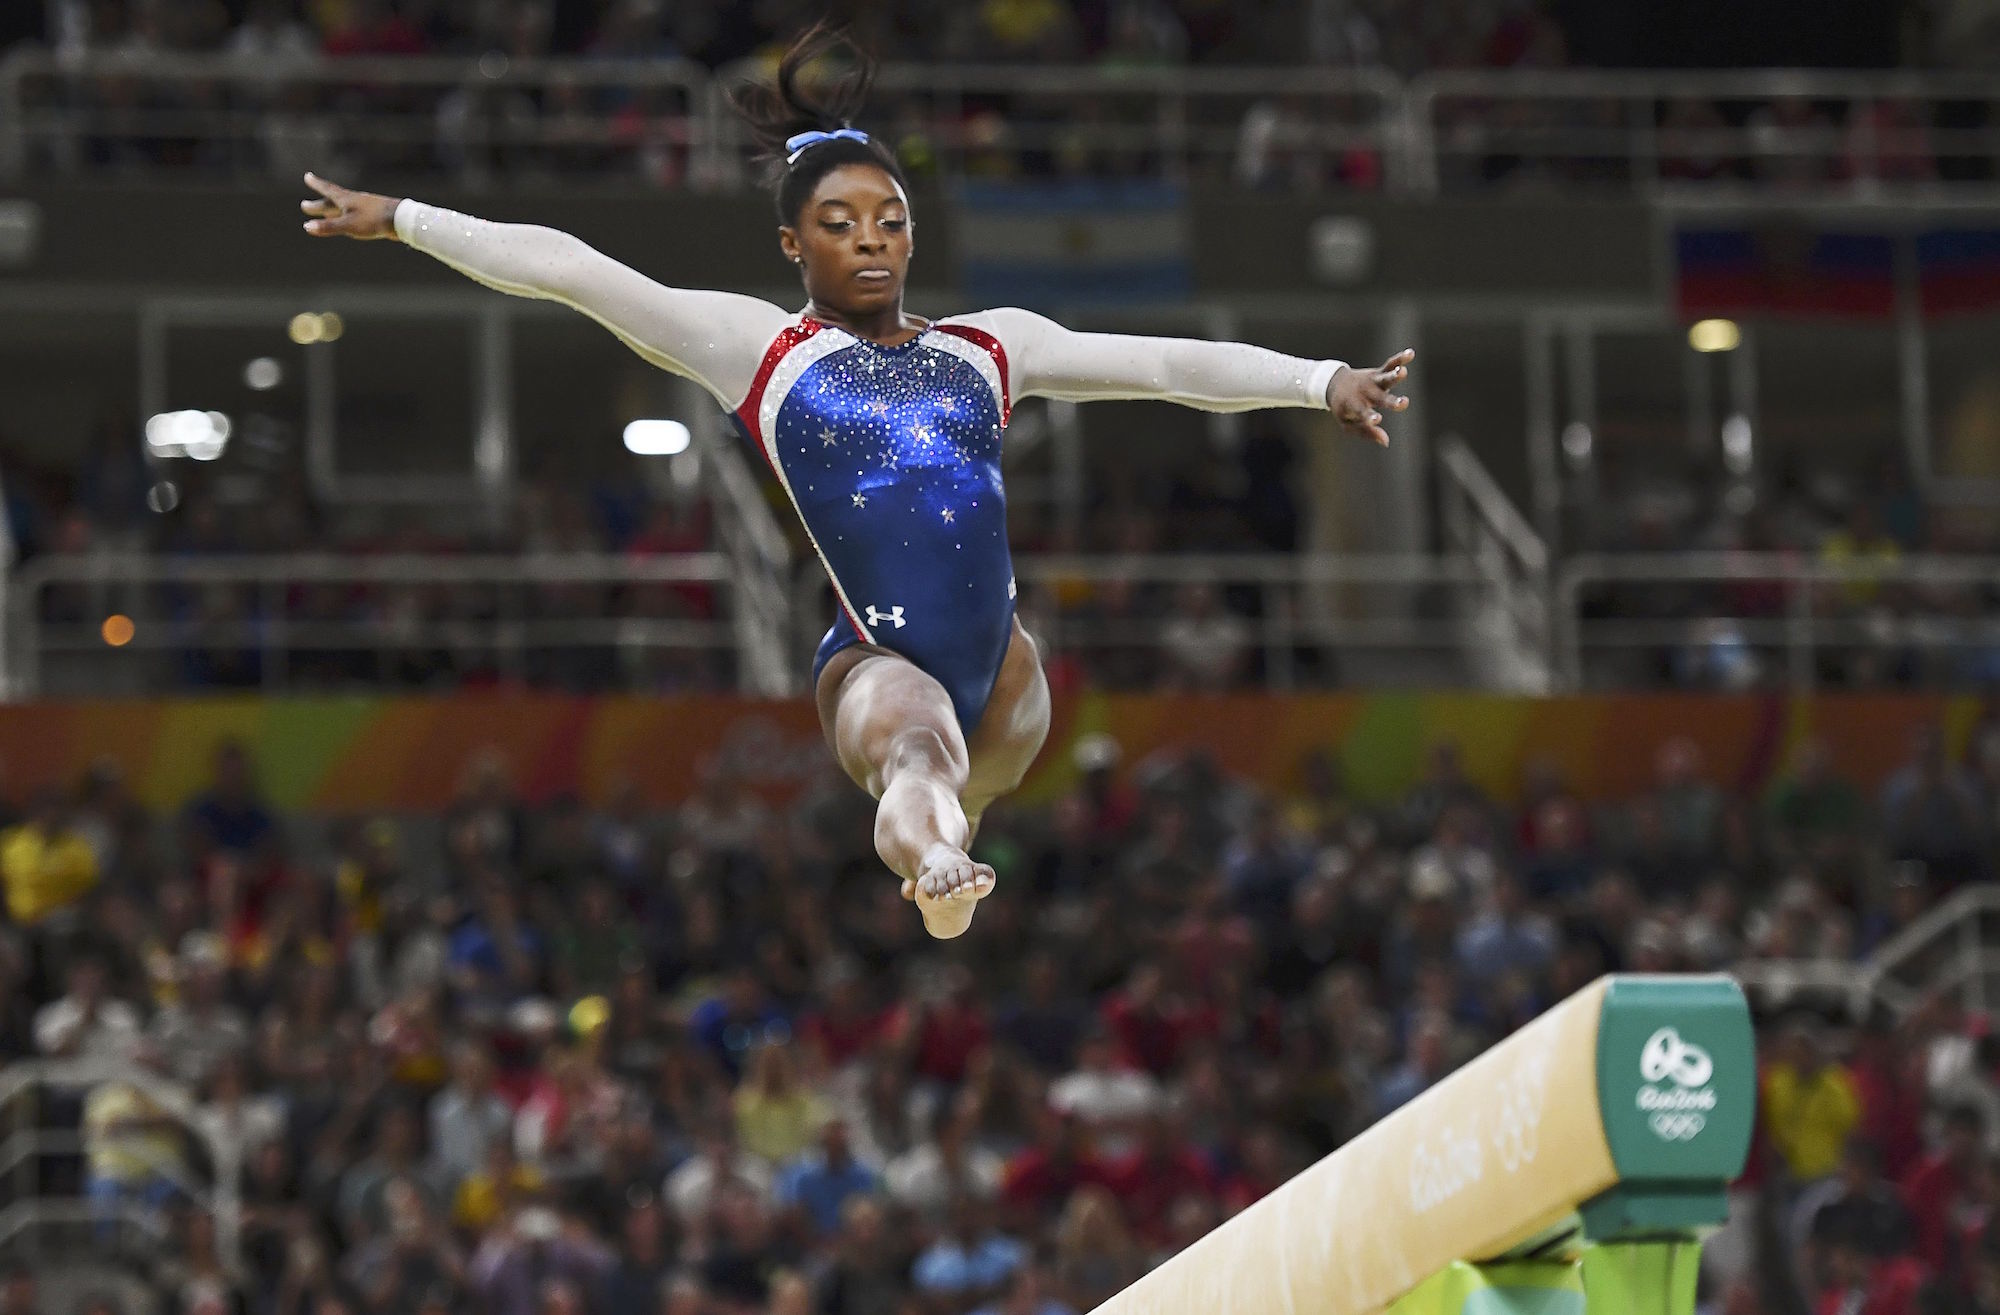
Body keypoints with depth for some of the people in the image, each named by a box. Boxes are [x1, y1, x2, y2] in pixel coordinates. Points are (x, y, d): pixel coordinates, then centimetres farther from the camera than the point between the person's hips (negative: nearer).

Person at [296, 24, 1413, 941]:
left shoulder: (988, 347, 17)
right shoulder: (758, 346, 8)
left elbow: (1163, 363, 13)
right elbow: (566, 270, 6)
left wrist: (1323, 380, 8)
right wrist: (400, 220, 3)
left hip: (1001, 659, 6)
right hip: (876, 658, -6)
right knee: (919, 752, -35)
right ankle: (932, 867, -66)